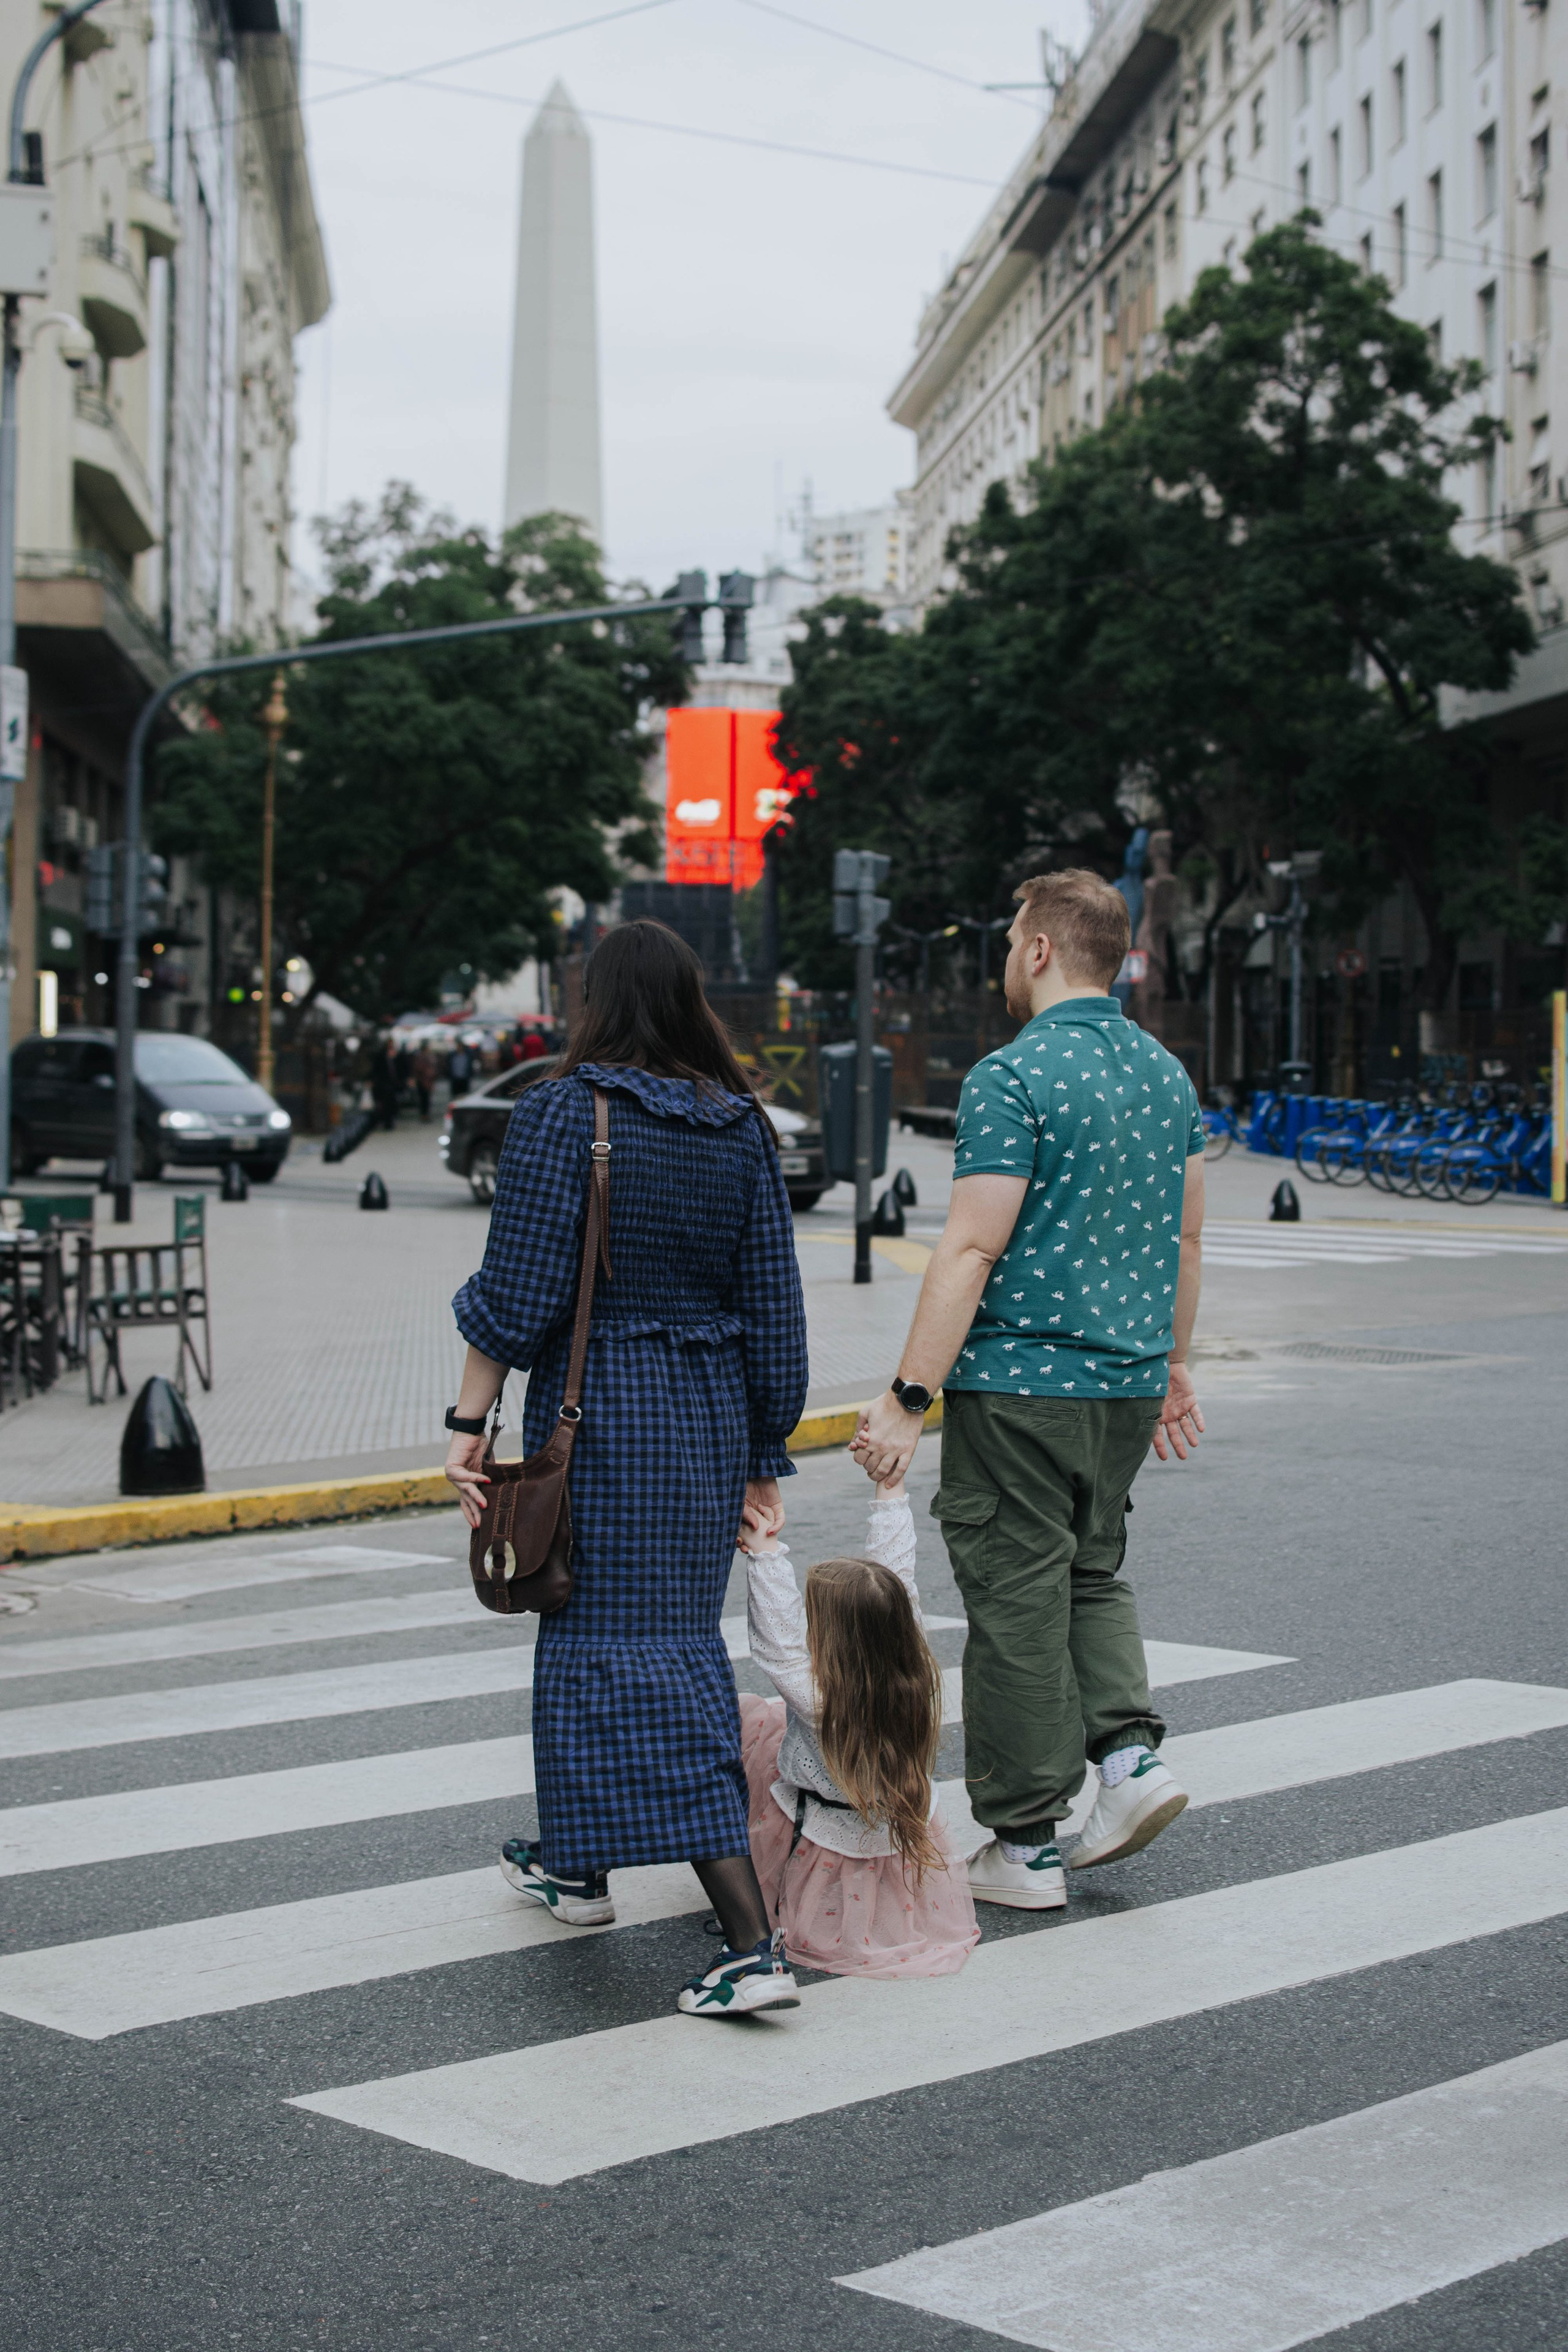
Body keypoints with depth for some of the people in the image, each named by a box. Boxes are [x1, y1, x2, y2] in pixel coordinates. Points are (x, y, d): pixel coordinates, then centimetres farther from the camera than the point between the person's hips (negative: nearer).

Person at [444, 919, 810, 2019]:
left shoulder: (561, 1113, -11)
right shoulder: (744, 1127, 5)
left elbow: (518, 1293, -13)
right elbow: (775, 1306, 6)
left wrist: (469, 1422, -5)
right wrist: (766, 1457, 13)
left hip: (600, 1408, -6)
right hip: (713, 1413, 7)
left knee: (631, 1657, -5)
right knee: (672, 1628, 21)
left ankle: (754, 1943, -15)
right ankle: (580, 1864, 40)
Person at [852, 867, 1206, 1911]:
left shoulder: (1013, 1078, -15)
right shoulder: (1167, 1073, 9)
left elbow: (973, 1249, -19)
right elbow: (1188, 1237, 15)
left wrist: (909, 1398, -17)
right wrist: (1174, 1364, 25)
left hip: (1020, 1385, -7)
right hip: (1129, 1382, 7)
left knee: (1018, 1604, 2)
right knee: (1093, 1570, 24)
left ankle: (1026, 1844, 8)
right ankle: (1132, 1749, 5)